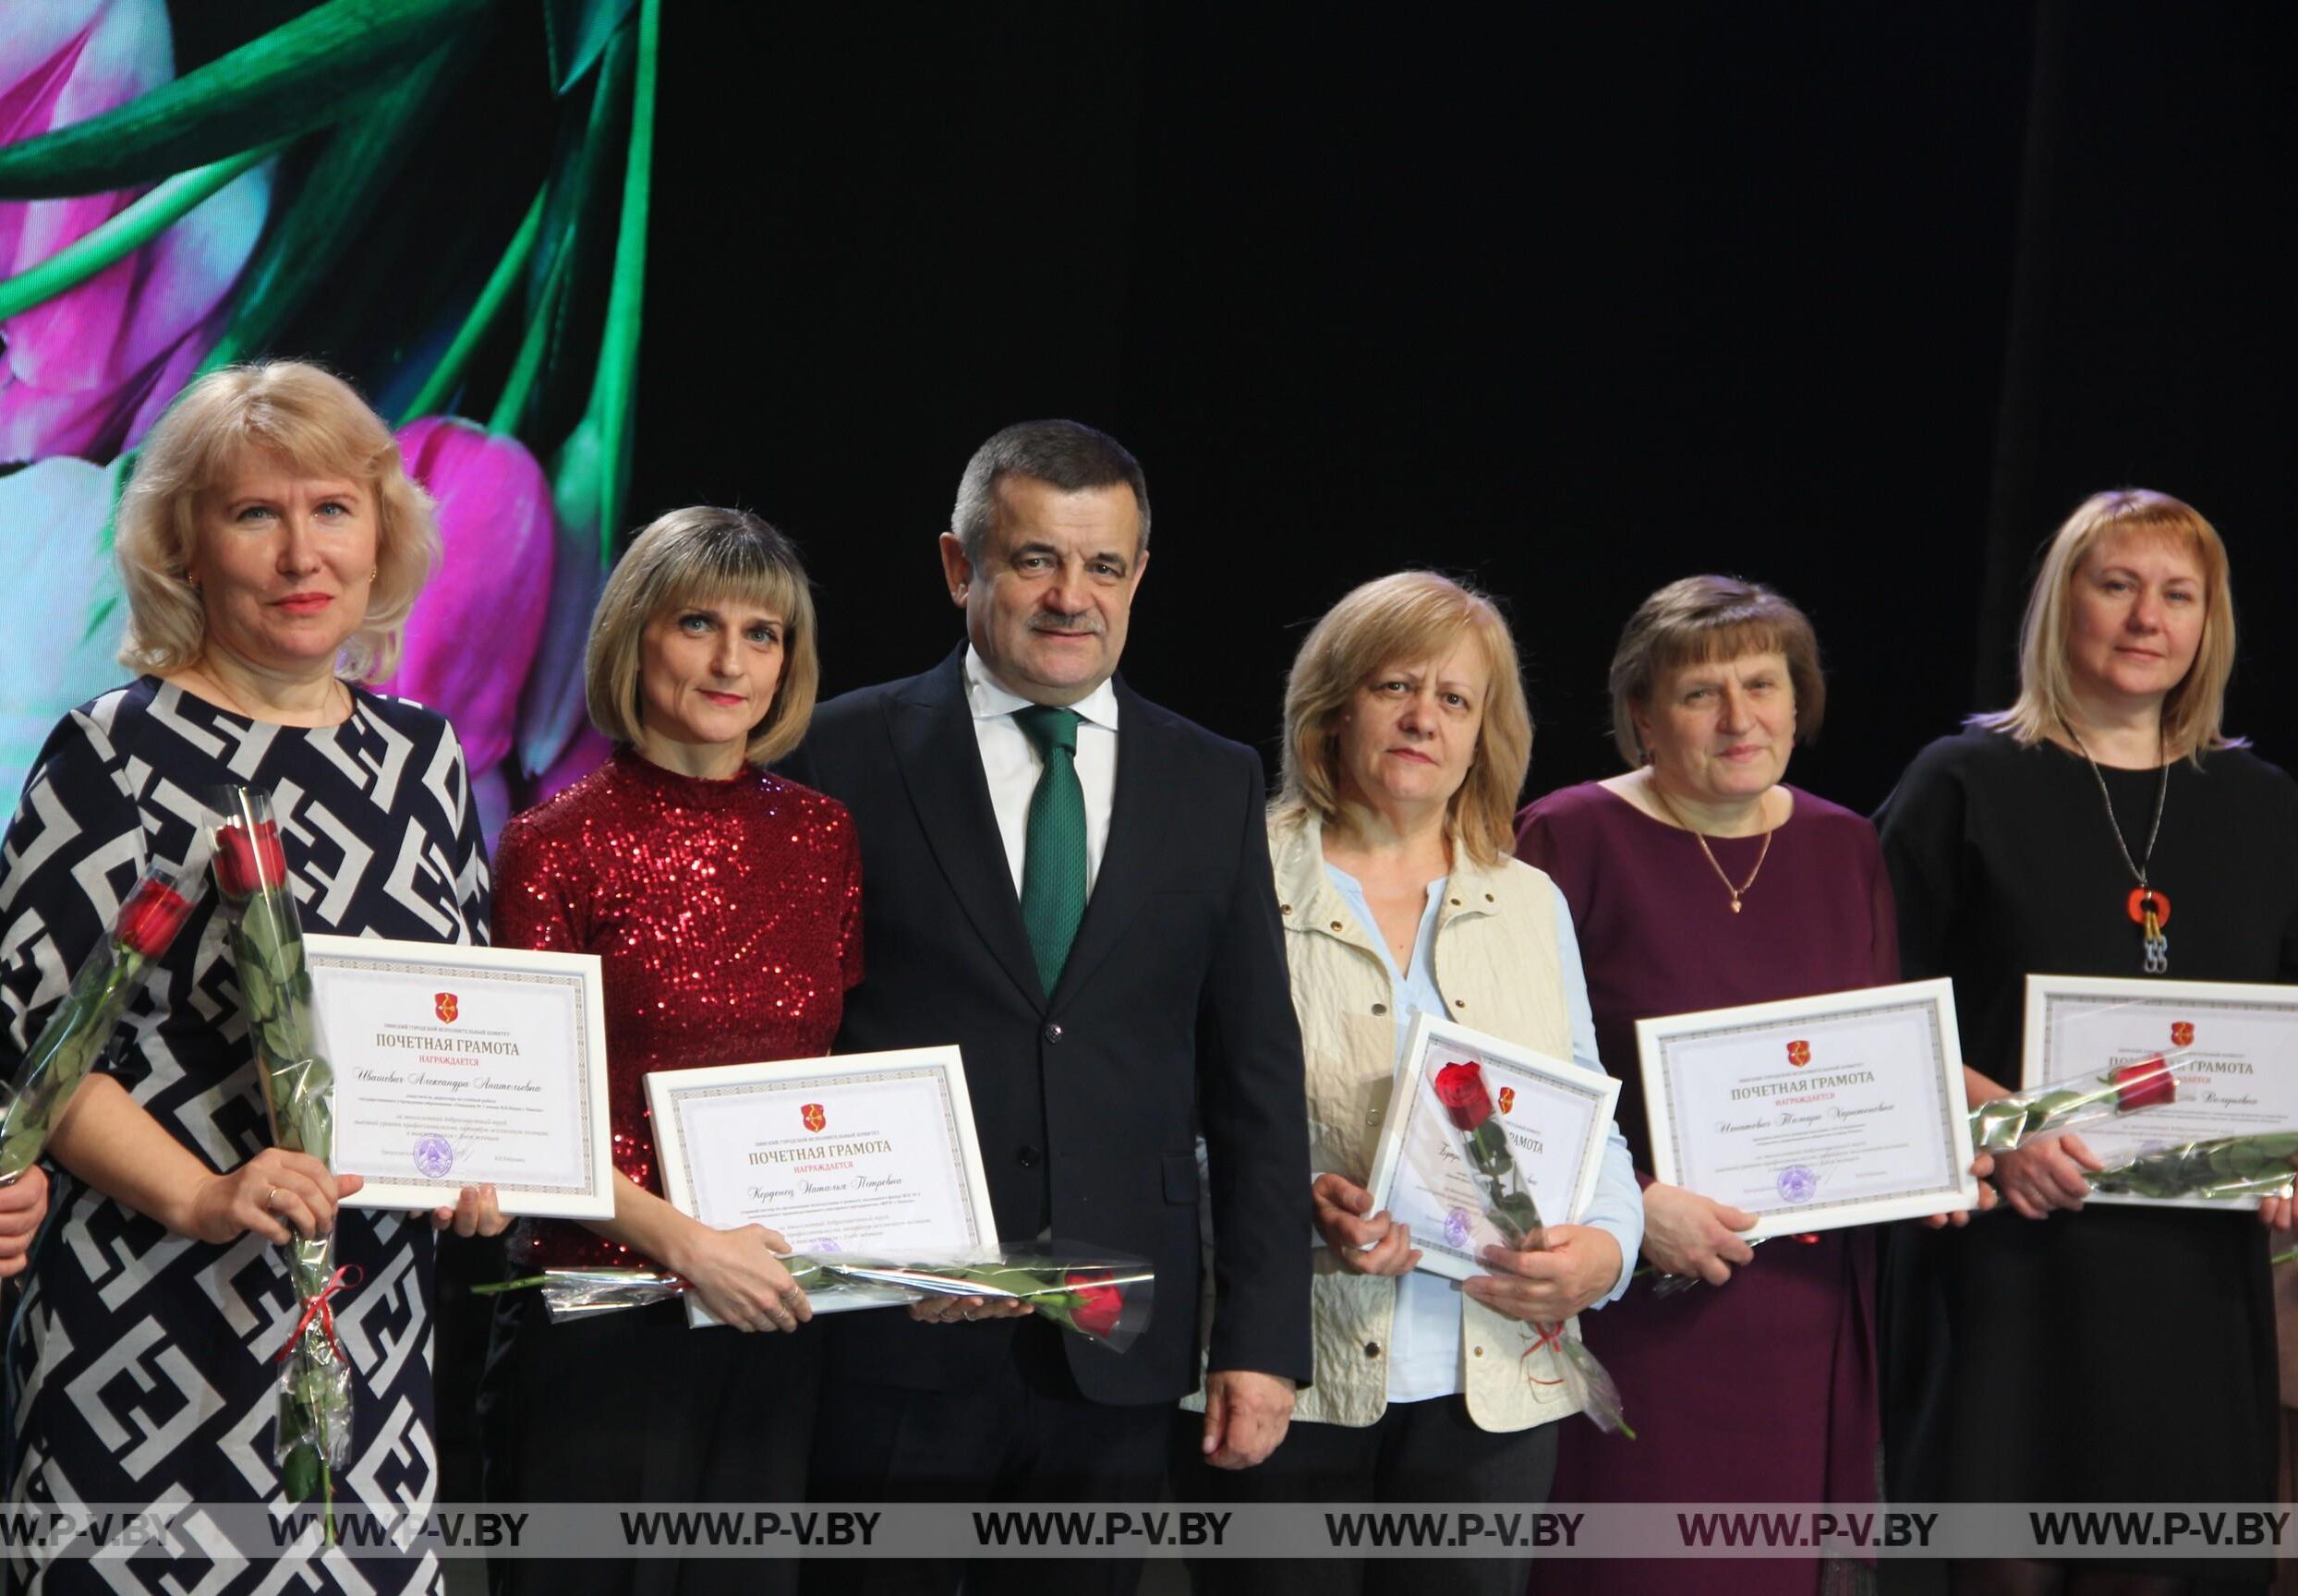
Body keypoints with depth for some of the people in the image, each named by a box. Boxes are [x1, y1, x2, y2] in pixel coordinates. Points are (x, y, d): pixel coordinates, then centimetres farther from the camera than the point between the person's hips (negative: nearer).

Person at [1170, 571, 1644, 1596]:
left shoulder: (1530, 905, 15)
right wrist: (1295, 1204, -21)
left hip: (1490, 1395, 4)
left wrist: (1605, 1248, -6)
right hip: (1282, 1389, -4)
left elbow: (1594, 1131, 15)